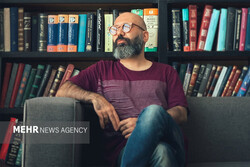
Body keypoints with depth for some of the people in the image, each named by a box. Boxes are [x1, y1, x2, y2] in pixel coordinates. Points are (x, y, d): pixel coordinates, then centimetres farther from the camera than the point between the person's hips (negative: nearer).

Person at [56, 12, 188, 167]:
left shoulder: (166, 72, 23)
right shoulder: (103, 70, 25)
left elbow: (182, 113, 9)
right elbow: (62, 91, 16)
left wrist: (145, 123, -11)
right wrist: (95, 97, -4)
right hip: (124, 148, -2)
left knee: (153, 111, -35)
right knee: (160, 150, -39)